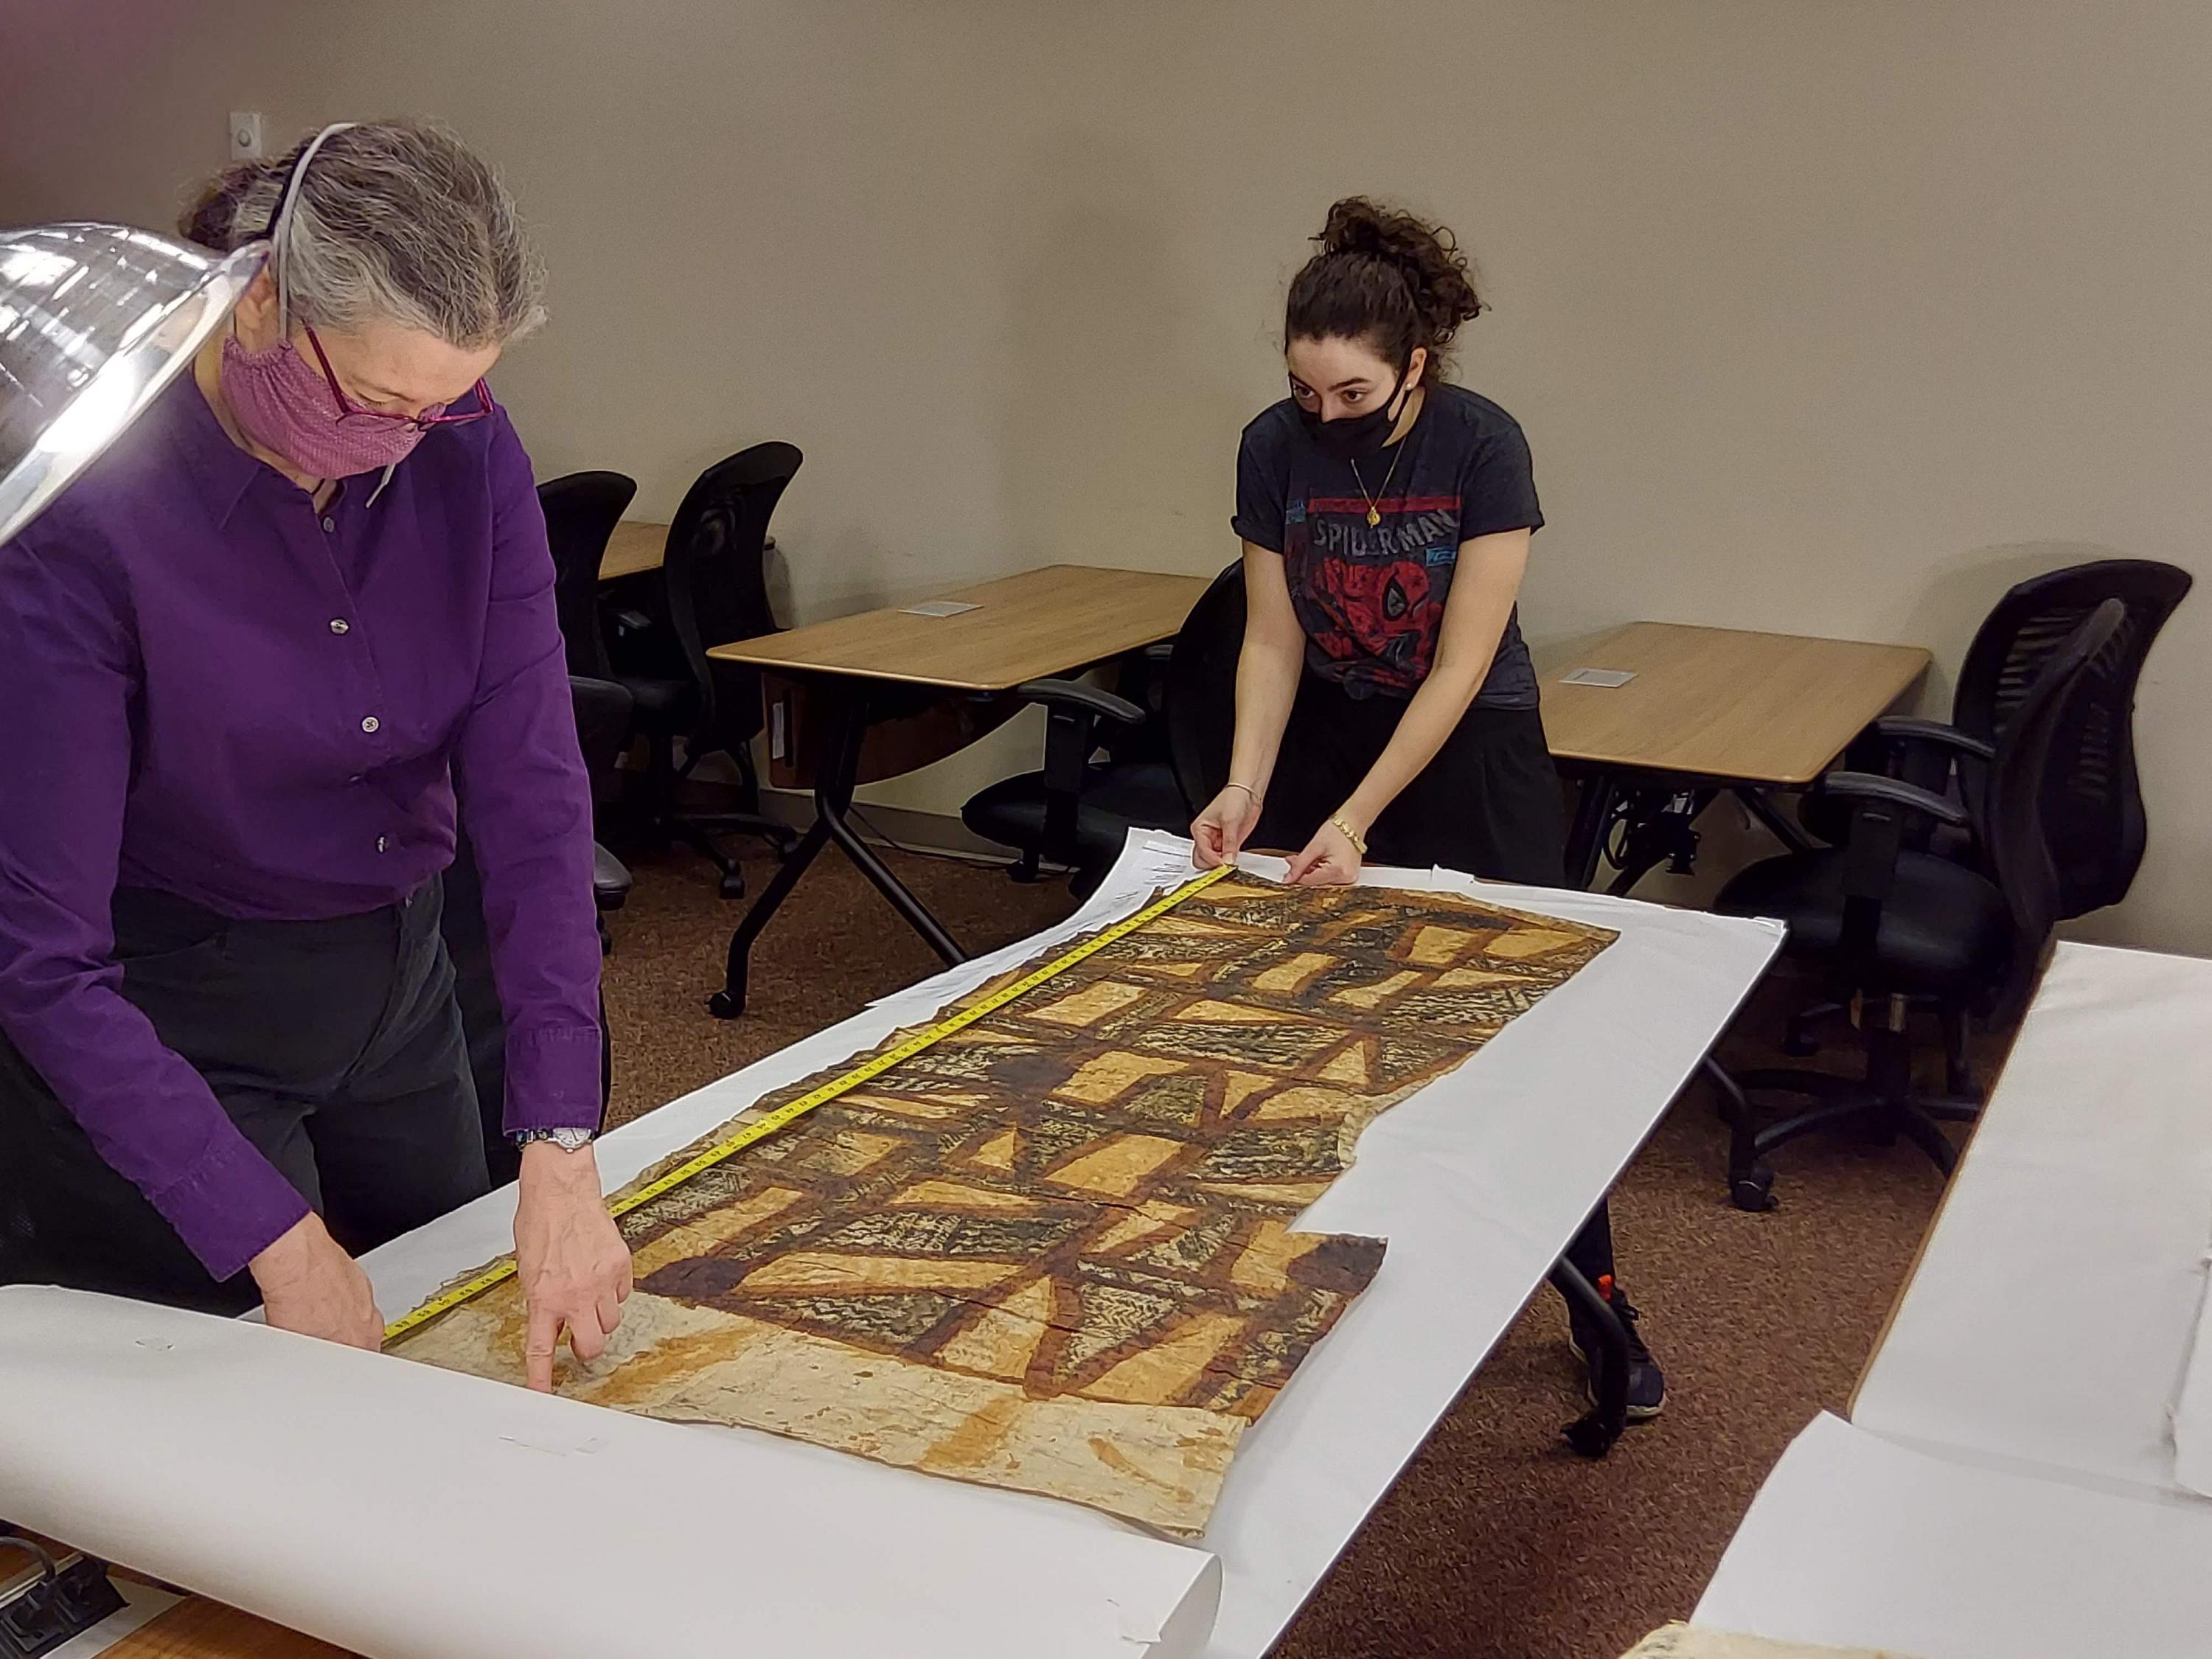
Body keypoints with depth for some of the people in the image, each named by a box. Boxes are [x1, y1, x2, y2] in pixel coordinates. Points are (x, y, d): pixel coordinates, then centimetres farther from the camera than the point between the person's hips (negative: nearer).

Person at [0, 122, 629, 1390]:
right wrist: (272, 1237, -28)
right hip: (162, 1026, -5)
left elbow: (533, 792, -17)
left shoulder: (467, 453, -12)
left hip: (395, 985, 5)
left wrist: (562, 1149, -24)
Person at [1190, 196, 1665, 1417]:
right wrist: (1247, 787, -20)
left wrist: (1357, 821, -26)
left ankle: (1596, 1302, 11)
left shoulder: (1483, 447, -21)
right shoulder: (1274, 448, -12)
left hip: (1471, 748, -3)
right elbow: (1273, 638, -6)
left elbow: (1461, 664, -22)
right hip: (1329, 731, 3)